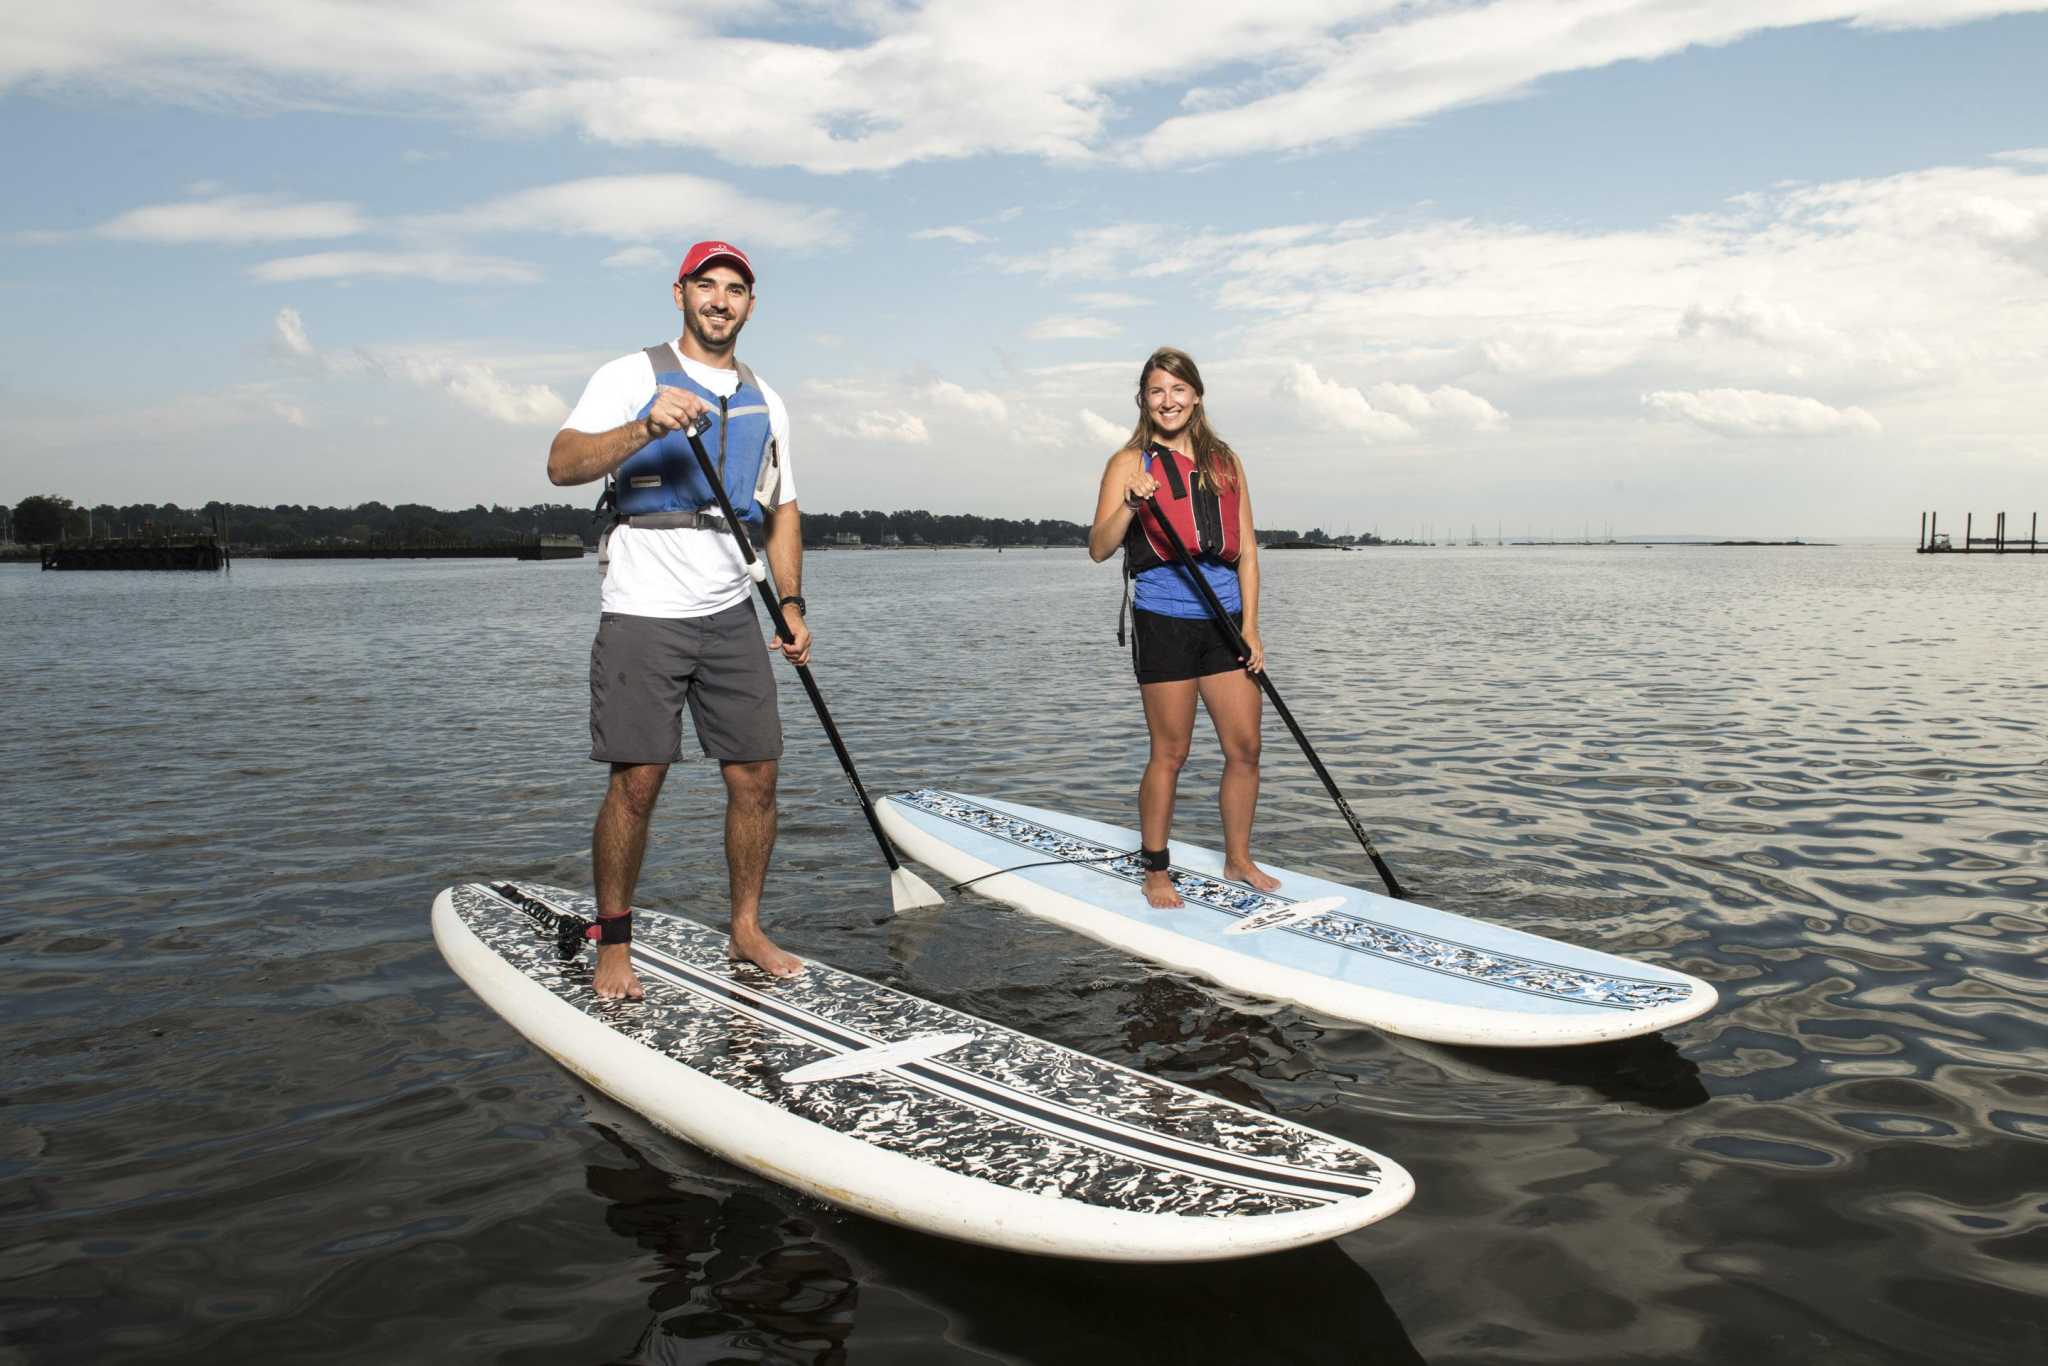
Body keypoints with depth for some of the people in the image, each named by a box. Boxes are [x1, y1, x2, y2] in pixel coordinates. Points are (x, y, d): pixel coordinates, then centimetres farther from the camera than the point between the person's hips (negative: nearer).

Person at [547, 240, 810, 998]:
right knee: (636, 783, -6)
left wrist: (792, 604, 10)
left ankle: (747, 929, 19)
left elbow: (781, 511, 21)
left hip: (731, 615, 5)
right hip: (642, 615, -5)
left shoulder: (764, 402, 17)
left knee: (755, 777, 3)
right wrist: (644, 428, -28)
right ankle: (613, 944, 9)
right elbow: (562, 464, -12)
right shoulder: (633, 376, 0)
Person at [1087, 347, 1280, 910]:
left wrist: (1250, 624, 3)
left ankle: (1238, 860, 24)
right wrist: (1130, 506, -27)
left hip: (1224, 620, 5)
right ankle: (1156, 872, 16)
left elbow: (1245, 548, 10)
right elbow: (1099, 548, -9)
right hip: (1164, 621, -4)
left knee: (1245, 747, 7)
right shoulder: (1131, 462, 0)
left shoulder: (1225, 462, 12)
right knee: (1170, 754, 1)